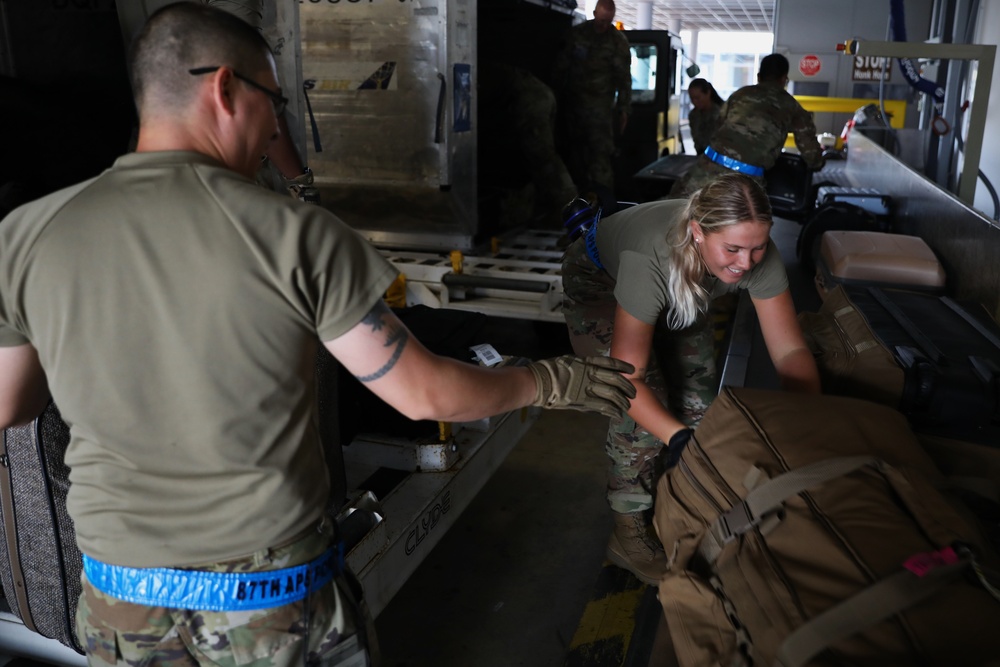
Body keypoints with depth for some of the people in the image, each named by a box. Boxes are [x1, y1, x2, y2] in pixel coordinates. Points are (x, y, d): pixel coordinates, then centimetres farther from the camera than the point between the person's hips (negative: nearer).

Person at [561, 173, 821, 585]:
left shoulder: (757, 255, -32)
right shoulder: (652, 257, -45)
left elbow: (790, 349, -27)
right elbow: (627, 377, -42)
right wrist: (678, 440, -52)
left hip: (679, 293, 5)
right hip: (599, 281, -5)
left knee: (697, 400, -2)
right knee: (644, 407, -17)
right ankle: (630, 532, 3)